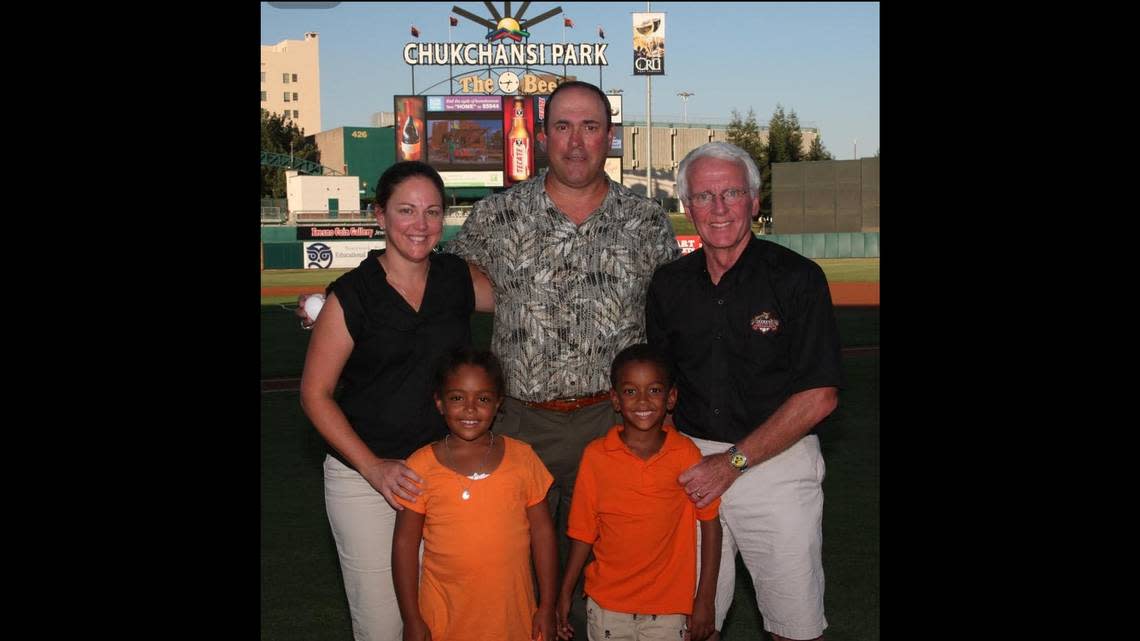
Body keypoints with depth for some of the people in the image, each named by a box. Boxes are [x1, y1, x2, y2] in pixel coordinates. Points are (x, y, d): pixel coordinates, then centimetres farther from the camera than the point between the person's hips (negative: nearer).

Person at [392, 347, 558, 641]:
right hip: (445, 617, -1)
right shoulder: (421, 467, -8)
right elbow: (405, 543, -3)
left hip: (512, 611, 1)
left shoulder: (521, 457, -4)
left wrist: (547, 607, 2)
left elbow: (542, 532, 2)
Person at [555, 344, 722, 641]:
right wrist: (564, 595, 1)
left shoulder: (686, 453, -9)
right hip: (606, 603, 1)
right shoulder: (595, 455, -7)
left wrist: (705, 599, -4)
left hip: (668, 606, -1)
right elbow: (583, 530, 0)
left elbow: (709, 522, -3)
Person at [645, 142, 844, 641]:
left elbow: (819, 396, -11)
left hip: (777, 464, -3)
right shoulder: (669, 284, 5)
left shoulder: (797, 278, -8)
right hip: (689, 466, 4)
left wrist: (734, 461, -14)